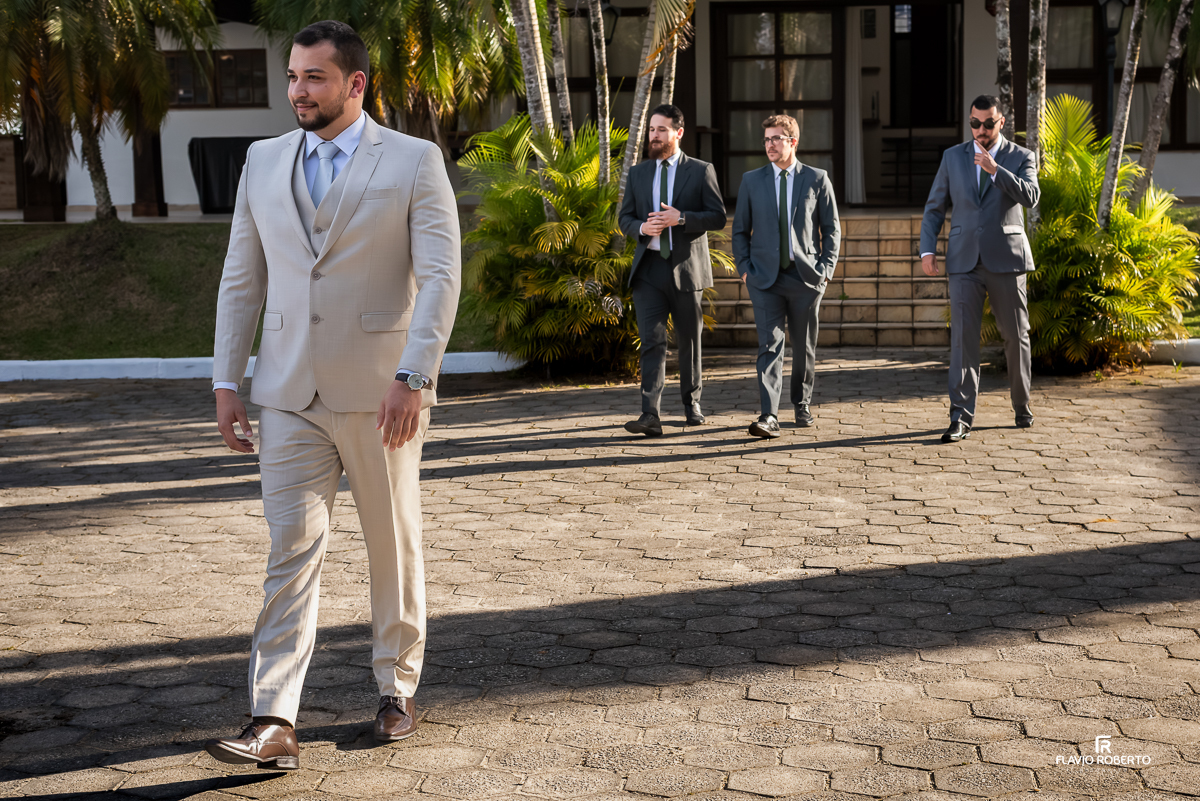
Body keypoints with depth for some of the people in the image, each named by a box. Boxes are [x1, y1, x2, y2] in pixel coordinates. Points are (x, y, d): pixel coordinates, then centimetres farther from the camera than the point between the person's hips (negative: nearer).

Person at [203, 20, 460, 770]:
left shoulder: (414, 162, -3)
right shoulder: (264, 162, 9)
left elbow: (440, 277, -11)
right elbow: (242, 278, 11)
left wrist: (413, 378, -21)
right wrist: (226, 381, 5)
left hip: (380, 393, -2)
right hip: (291, 394, 3)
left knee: (394, 544, 11)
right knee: (292, 549, -3)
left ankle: (398, 689, 27)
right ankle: (275, 724, -5)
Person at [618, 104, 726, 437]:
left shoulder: (701, 171, 2)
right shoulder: (638, 173, 12)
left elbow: (718, 217, -5)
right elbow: (625, 218, 13)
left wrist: (681, 218, -19)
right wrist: (641, 227, -9)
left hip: (687, 268, -1)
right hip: (649, 269, 2)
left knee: (689, 341, 10)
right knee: (652, 341, -10)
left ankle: (692, 402, 29)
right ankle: (651, 415, -17)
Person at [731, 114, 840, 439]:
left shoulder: (817, 179, 3)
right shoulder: (751, 181, 6)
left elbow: (832, 229, 6)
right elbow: (740, 230, 11)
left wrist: (826, 269, -3)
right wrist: (744, 269, 0)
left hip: (805, 276, 0)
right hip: (765, 278, 0)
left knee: (805, 348, 10)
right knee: (769, 346, -11)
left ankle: (802, 405, 30)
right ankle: (768, 416, -18)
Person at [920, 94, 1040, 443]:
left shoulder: (1021, 158, 4)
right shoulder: (953, 157, 10)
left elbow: (1030, 197, -14)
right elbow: (935, 206, 12)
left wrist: (995, 170, -21)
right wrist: (927, 249, 1)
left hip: (1006, 258, 0)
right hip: (965, 261, 1)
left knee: (1016, 336, 8)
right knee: (963, 337, -8)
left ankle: (1021, 406, 27)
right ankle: (961, 418, -10)